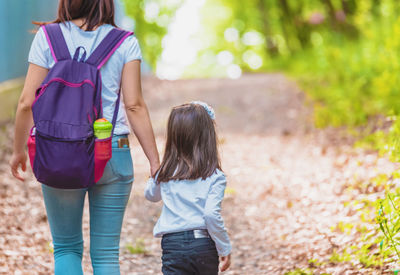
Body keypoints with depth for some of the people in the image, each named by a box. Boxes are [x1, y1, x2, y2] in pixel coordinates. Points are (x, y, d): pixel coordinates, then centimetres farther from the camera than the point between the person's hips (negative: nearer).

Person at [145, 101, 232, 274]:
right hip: (204, 244, 0)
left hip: (173, 243, 1)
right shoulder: (215, 177, -7)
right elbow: (212, 214, -15)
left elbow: (150, 195, 24)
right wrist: (225, 249, -6)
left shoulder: (166, 175, 3)